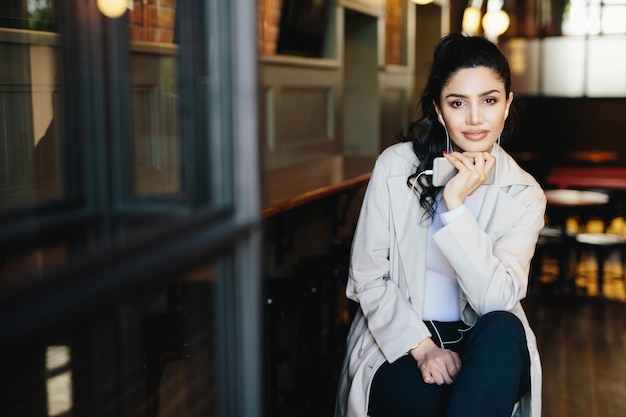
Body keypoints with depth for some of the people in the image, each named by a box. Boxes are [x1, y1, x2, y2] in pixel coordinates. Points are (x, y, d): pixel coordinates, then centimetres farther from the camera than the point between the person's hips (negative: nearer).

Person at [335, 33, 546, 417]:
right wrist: (421, 346, -16)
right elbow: (367, 277, -4)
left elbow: (496, 301, -16)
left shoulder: (524, 195, -3)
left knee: (504, 329, -32)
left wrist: (456, 204, -22)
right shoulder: (396, 166, -4)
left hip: (481, 345, 2)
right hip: (397, 343, -2)